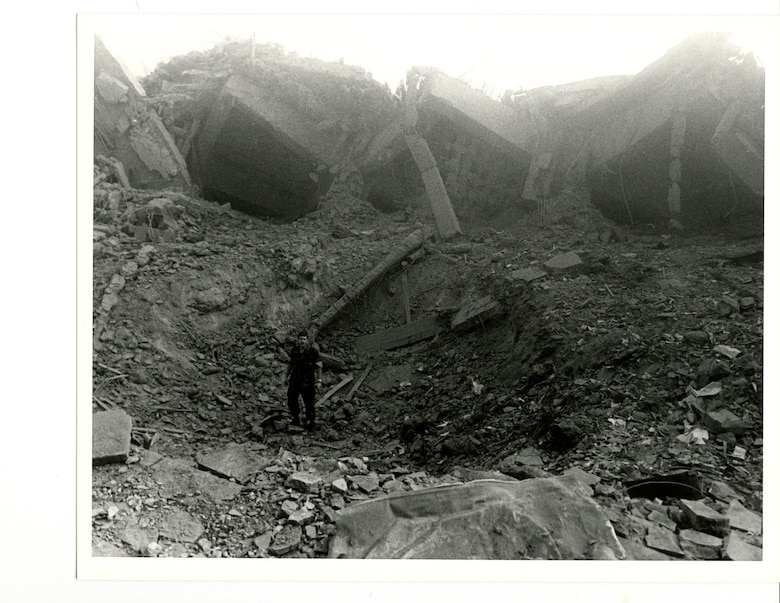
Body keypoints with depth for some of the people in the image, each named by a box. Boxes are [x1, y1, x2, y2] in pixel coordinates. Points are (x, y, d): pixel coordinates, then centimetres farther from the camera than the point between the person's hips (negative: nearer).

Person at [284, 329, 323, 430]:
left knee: (309, 403, 2)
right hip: (294, 380, 4)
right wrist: (286, 375, 19)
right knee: (291, 401, 12)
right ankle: (296, 419, 36)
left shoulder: (313, 351, -14)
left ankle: (310, 424, 22)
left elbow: (319, 366, -10)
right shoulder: (295, 349, 0)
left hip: (307, 382, -4)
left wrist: (319, 380, -15)